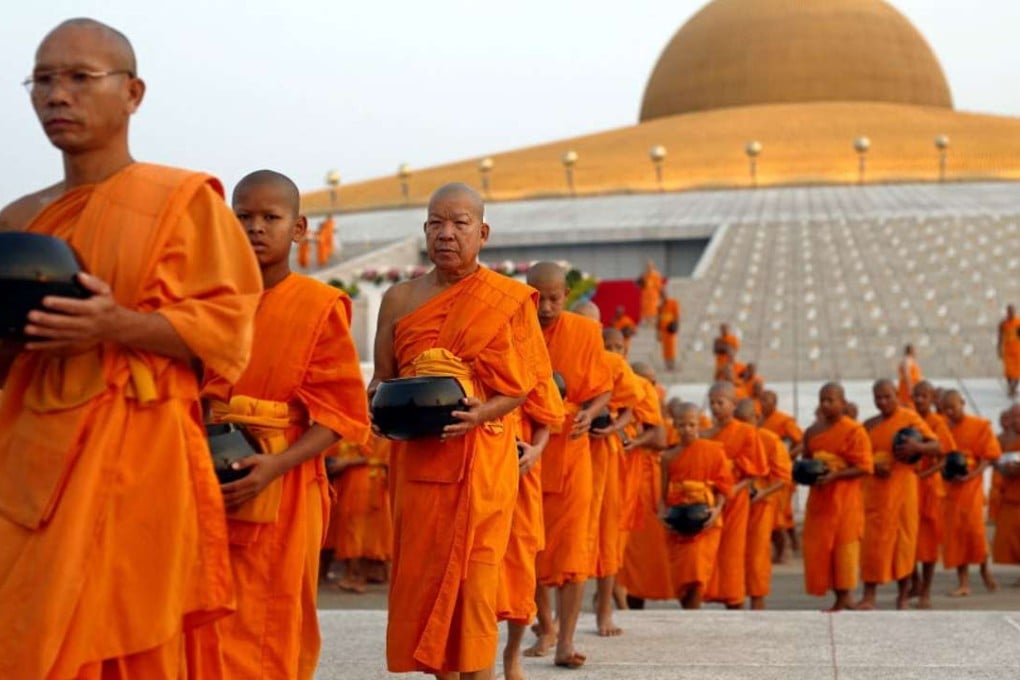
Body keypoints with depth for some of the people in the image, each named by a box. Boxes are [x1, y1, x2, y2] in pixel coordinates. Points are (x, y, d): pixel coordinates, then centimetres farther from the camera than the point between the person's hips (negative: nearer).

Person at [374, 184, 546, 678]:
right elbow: (381, 378, 12)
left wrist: (480, 414, -21)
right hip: (416, 458, 3)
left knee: (471, 577, -7)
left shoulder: (507, 300, 0)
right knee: (423, 575, 4)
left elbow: (519, 388, -2)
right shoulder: (400, 299, 8)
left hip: (479, 457, -3)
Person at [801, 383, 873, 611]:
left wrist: (834, 475, -21)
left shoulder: (854, 431, -8)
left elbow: (864, 468, -12)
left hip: (844, 498, -6)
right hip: (818, 497, 6)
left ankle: (843, 598, 5)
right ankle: (840, 598, 13)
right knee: (818, 547, 4)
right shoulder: (812, 431, 10)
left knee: (843, 546, -3)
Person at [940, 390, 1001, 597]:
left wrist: (971, 475, -18)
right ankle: (963, 582, 8)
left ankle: (984, 570, 20)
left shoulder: (980, 426, -4)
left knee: (974, 529, -7)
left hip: (971, 486, -3)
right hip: (948, 487, 3)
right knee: (954, 532, 2)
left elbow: (989, 456, -5)